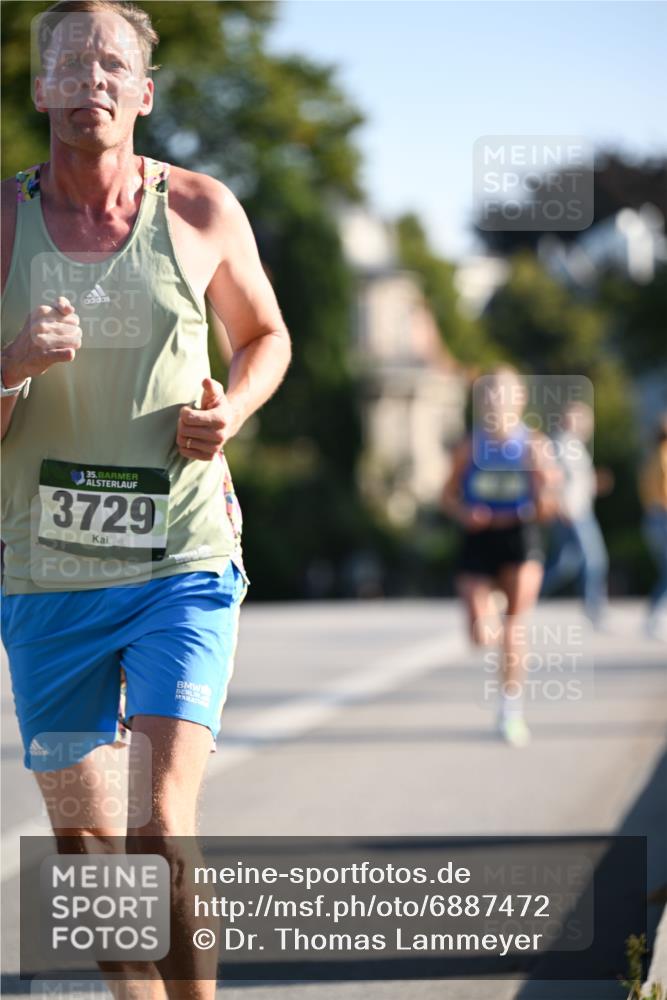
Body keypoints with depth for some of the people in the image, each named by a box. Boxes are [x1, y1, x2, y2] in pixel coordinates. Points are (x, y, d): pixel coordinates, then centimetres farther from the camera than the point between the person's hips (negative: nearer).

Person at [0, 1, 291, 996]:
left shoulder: (202, 211, -1)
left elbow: (265, 336, 18)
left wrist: (229, 413, -3)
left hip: (181, 564, -1)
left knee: (164, 824, -16)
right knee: (84, 842, 9)